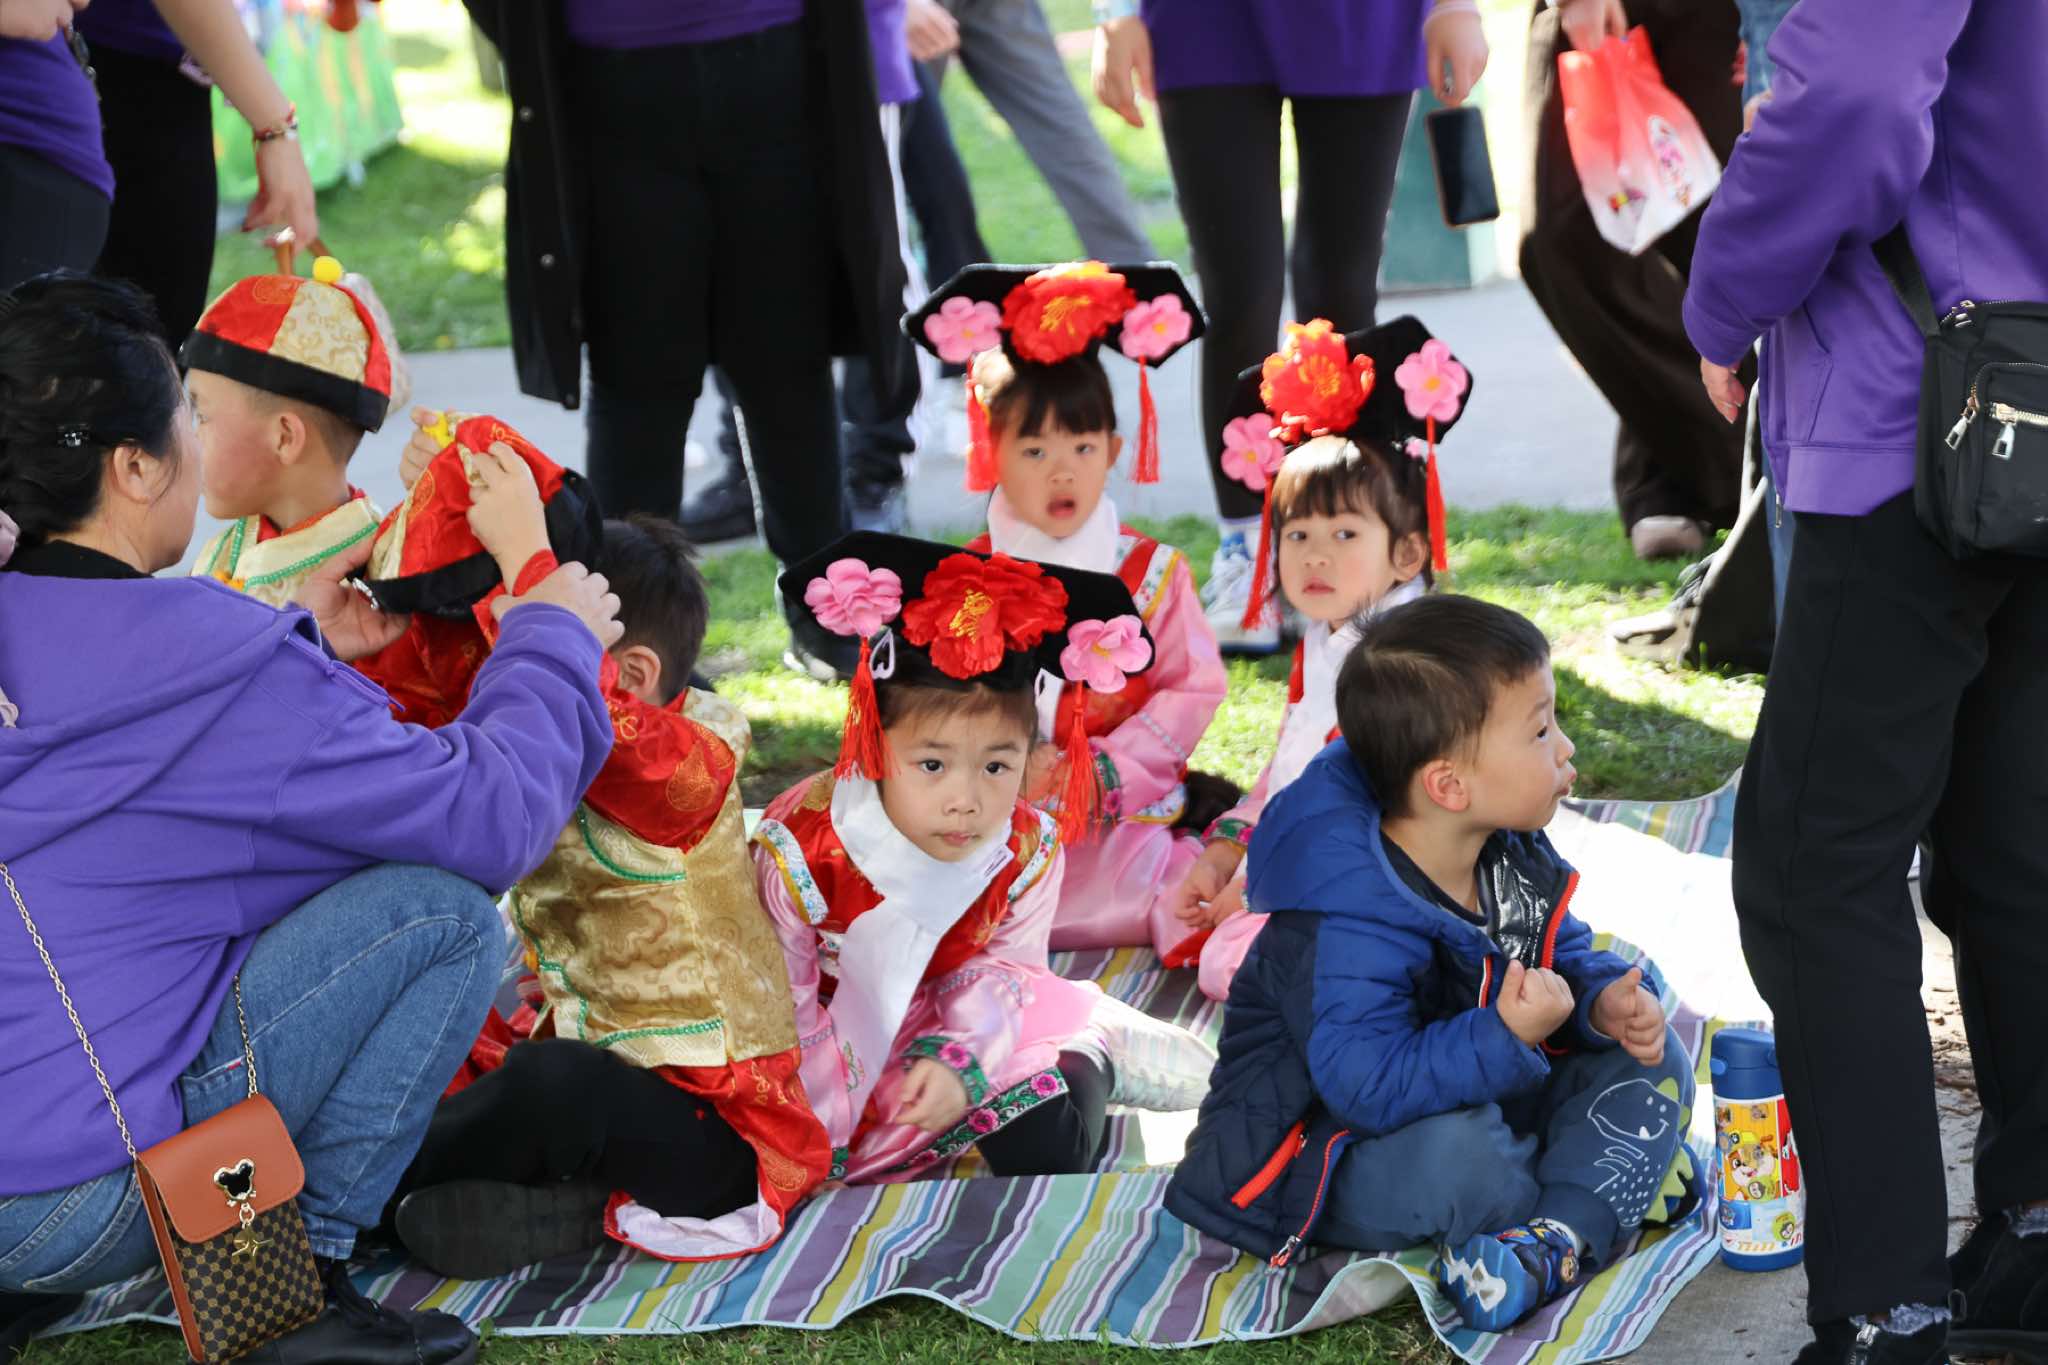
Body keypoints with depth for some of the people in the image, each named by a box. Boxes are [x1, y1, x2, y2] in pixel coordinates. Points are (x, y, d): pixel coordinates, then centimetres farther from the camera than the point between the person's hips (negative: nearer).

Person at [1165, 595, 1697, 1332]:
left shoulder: (1514, 857, -3)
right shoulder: (1351, 927, -32)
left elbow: (1564, 954, 10)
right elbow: (1369, 1084, -38)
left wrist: (1606, 1002, -13)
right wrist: (1504, 1038, -43)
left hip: (1476, 1090, 9)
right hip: (1326, 1154, -9)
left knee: (1651, 1060, -1)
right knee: (1458, 1150, -40)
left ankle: (1566, 1233, -22)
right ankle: (1620, 1171, -9)